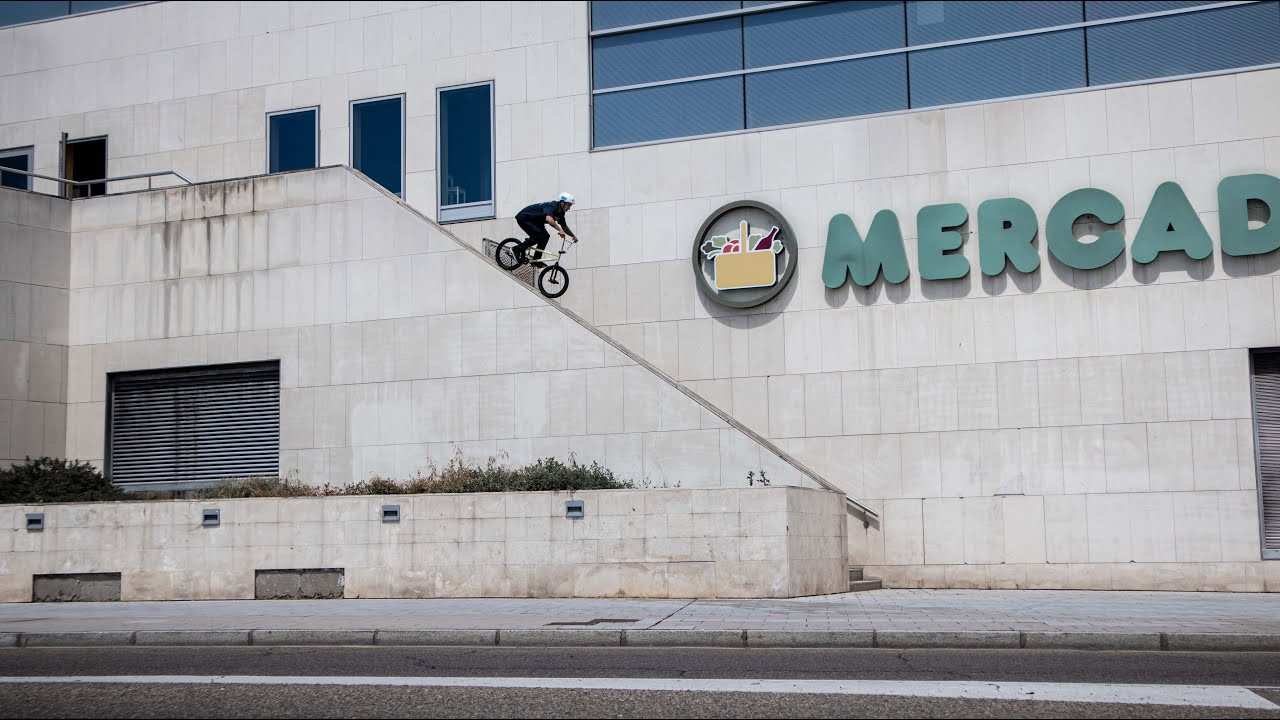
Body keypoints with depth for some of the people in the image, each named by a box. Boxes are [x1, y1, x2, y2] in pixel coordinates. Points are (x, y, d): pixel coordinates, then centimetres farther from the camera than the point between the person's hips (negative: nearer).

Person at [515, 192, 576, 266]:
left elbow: (564, 227, 13)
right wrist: (559, 230, -56)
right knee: (539, 235, -25)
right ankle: (518, 250, -13)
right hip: (523, 218, -10)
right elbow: (549, 219, -50)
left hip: (533, 221, 10)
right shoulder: (552, 206, -29)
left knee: (545, 236, -3)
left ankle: (536, 260, 1)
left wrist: (573, 236, -1)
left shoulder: (560, 213, 0)